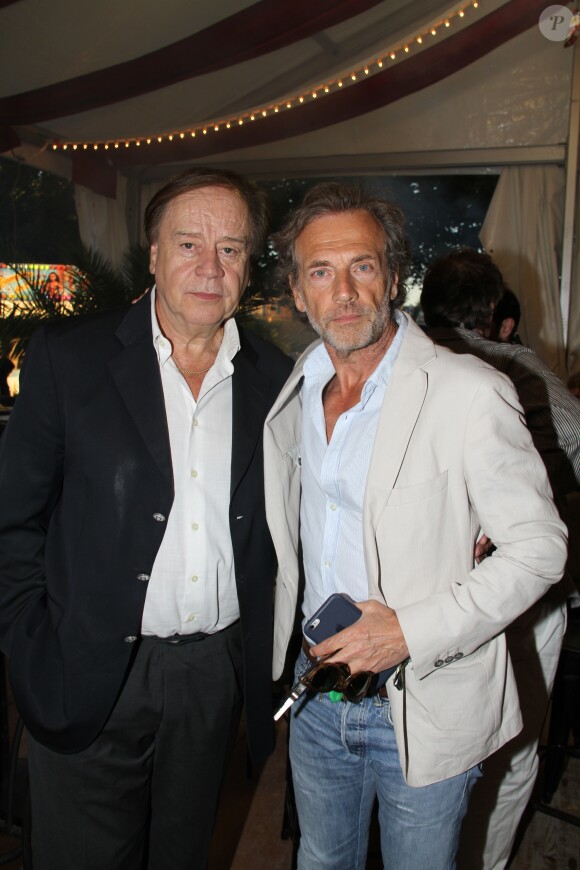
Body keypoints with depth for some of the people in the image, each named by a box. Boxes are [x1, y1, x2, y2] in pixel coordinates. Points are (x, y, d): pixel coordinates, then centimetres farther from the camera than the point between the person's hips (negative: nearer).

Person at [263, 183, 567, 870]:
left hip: (425, 707, -5)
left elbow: (539, 549, -16)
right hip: (316, 693, 5)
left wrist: (413, 631, -23)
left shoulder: (469, 394, -19)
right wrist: (286, 645, 9)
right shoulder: (296, 389, 0)